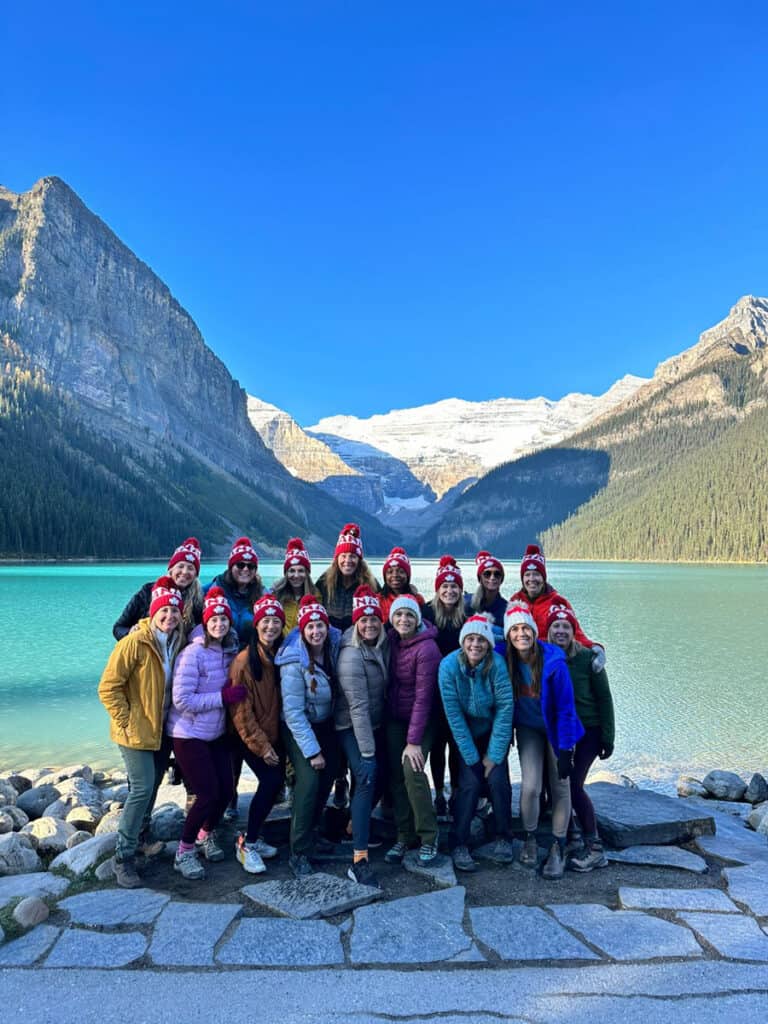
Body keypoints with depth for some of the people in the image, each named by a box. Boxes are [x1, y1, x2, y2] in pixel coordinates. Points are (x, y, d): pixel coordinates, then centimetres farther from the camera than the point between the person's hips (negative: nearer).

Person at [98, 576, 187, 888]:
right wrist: (125, 721, -16)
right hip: (136, 732, -6)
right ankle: (123, 858, 3)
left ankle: (141, 836, 39)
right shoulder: (135, 643, -19)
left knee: (152, 786, 18)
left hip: (162, 730, 6)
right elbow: (108, 687, -17)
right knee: (142, 788, -11)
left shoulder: (177, 643, 1)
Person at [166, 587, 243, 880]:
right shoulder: (193, 653, -19)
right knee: (207, 794, -8)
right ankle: (184, 853, 14)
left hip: (216, 733, 7)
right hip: (189, 735, -7)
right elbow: (182, 700, -23)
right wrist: (223, 697, -23)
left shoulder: (229, 652, 1)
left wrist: (233, 696, -4)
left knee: (225, 790, 8)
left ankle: (205, 837, 36)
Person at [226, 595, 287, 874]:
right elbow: (240, 710, -16)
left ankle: (252, 836, 25)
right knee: (271, 781, -15)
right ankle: (247, 844, 2)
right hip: (250, 737, -6)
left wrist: (271, 741, 6)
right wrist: (261, 745, -16)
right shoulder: (244, 661, -17)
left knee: (274, 783, 4)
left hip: (274, 735, 6)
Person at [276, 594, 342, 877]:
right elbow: (293, 712, -23)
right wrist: (312, 750, -22)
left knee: (327, 776, 11)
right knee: (309, 780, -17)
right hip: (299, 728, -6)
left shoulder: (335, 646, -11)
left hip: (325, 724, 6)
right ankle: (298, 854, -4)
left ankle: (308, 832, 34)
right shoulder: (294, 662, -26)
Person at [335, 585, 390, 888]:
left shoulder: (383, 644, -3)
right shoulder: (351, 655, -24)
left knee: (382, 775, 10)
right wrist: (366, 751, -25)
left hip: (376, 723, 7)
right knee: (367, 776, -21)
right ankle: (359, 860, -20)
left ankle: (355, 825, 37)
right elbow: (358, 706, -25)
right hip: (352, 727, -7)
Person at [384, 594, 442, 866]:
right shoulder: (391, 641, -1)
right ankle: (403, 837, 15)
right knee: (396, 775, 1)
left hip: (421, 720, -5)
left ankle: (428, 836, -3)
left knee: (412, 769, -20)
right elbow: (390, 681, 7)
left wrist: (414, 740, -21)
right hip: (394, 719, 5)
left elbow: (423, 696, -21)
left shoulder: (426, 648, -19)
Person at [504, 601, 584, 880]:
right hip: (528, 729, 2)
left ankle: (558, 848, 22)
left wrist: (565, 749, -18)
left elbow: (565, 707, -19)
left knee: (560, 787, 4)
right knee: (530, 786, -9)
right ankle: (529, 839, 16)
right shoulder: (505, 660, -18)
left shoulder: (553, 662, -26)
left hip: (556, 729, -1)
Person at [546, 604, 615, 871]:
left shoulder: (587, 657, -14)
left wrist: (608, 737, -7)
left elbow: (604, 698, -8)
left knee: (574, 785, -10)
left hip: (589, 729, -4)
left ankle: (594, 848, 4)